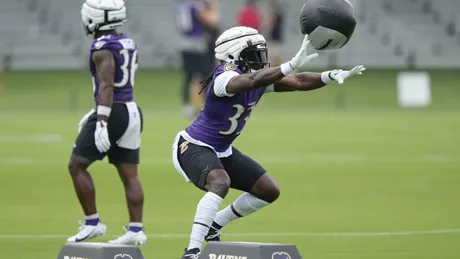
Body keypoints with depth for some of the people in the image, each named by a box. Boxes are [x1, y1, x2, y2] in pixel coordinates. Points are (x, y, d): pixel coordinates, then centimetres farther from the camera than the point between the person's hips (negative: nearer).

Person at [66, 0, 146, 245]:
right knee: (129, 174, 8)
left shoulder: (103, 48, -15)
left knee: (77, 165, 4)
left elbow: (106, 87, -24)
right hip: (132, 111, 8)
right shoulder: (128, 43, 12)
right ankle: (136, 229, 5)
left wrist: (101, 123, -29)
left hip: (114, 113, -8)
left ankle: (92, 223, 3)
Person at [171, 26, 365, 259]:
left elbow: (298, 83, -5)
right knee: (220, 182, -38)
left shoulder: (258, 76, -2)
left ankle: (213, 225, 24)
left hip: (223, 151, 10)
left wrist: (331, 76, -21)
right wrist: (292, 65, -59)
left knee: (269, 191, 9)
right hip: (194, 147, -10)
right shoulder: (226, 77, -28)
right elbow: (251, 81, -49)